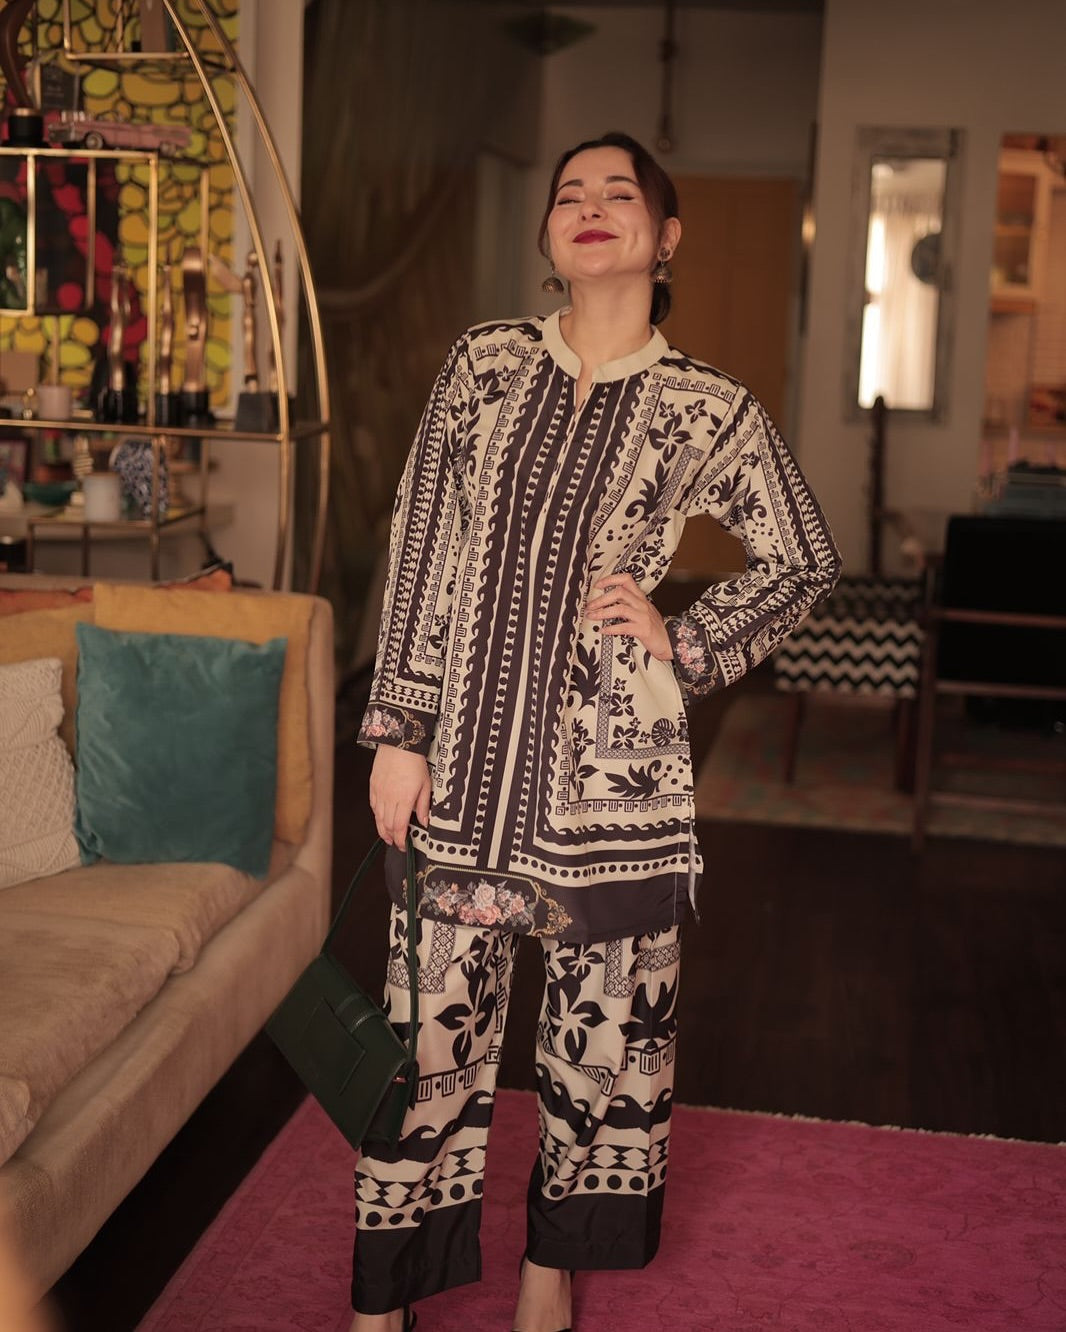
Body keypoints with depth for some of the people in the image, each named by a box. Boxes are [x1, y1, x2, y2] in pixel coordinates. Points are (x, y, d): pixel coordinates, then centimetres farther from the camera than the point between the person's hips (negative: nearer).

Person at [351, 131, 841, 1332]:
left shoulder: (708, 410, 1)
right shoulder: (483, 364, 4)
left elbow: (804, 561, 12)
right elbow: (419, 554, 4)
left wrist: (685, 642, 0)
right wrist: (398, 733, 0)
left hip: (613, 768, 0)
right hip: (466, 751, 1)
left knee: (603, 1025, 10)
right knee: (430, 1020, 6)